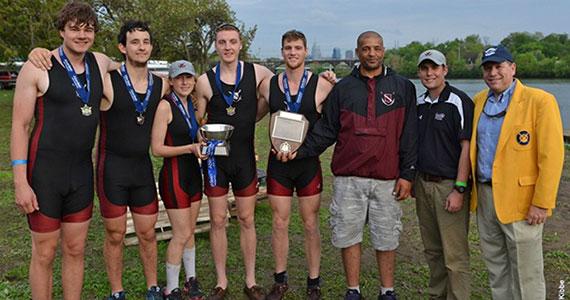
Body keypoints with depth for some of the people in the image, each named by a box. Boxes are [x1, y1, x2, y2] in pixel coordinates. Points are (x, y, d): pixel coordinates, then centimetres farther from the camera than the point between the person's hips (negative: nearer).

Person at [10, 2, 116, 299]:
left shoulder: (101, 63, 5)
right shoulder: (37, 67, -8)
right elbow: (20, 126, -9)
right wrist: (20, 182, -13)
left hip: (82, 172, 5)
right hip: (44, 173, -4)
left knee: (75, 249, 14)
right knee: (44, 253, 7)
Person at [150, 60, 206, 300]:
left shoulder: (192, 104, 8)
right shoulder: (165, 105, -13)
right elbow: (157, 148, -16)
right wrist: (190, 148, -22)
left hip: (193, 172, 7)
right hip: (174, 175, -7)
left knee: (190, 230, 16)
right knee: (181, 234, -1)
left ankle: (191, 279, 30)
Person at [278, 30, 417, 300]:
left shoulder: (402, 87, 6)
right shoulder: (342, 88, 8)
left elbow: (409, 135, 4)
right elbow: (325, 131, 7)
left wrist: (407, 175, -2)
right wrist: (299, 151, -6)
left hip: (387, 179, -1)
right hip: (348, 178, 1)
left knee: (386, 237, 8)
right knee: (348, 235, 7)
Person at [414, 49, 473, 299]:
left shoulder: (459, 102, -9)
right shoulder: (418, 103, 11)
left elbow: (467, 147, -13)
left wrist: (459, 189, -17)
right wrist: (411, 179, 13)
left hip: (449, 185, -6)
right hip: (423, 184, 7)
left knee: (454, 255, -2)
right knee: (432, 250, 16)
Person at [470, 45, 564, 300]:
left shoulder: (540, 101, -10)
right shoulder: (478, 101, 9)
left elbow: (552, 156, -14)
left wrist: (541, 203, -16)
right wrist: (471, 188, 7)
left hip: (520, 200, -6)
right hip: (484, 195, 6)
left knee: (525, 274, 5)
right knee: (495, 267, 18)